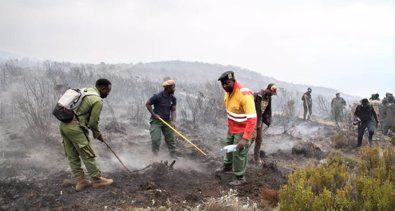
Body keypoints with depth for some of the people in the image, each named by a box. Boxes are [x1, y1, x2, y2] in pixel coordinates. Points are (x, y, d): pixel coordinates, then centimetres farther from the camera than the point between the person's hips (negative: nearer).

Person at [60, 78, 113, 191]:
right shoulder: (98, 100, -10)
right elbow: (93, 122, -8)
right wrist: (98, 135, 10)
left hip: (64, 125, 9)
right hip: (74, 127, -9)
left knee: (72, 156, 12)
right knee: (88, 155, 3)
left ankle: (80, 181, 20)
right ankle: (97, 180, 14)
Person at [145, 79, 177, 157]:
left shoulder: (173, 98, -2)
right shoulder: (157, 96, -17)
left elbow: (173, 110, -1)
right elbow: (147, 104, -8)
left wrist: (173, 121, -16)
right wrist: (154, 114, -14)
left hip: (167, 121, 5)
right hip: (156, 121, -5)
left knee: (171, 139, 6)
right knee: (156, 139, -6)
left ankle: (173, 156, 18)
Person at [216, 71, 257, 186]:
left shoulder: (245, 95, -33)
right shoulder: (228, 91, -7)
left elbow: (252, 119, -35)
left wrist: (245, 138, -38)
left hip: (242, 130, -8)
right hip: (231, 128, 8)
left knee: (239, 153, 2)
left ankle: (240, 178, 22)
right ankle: (227, 166, 52)